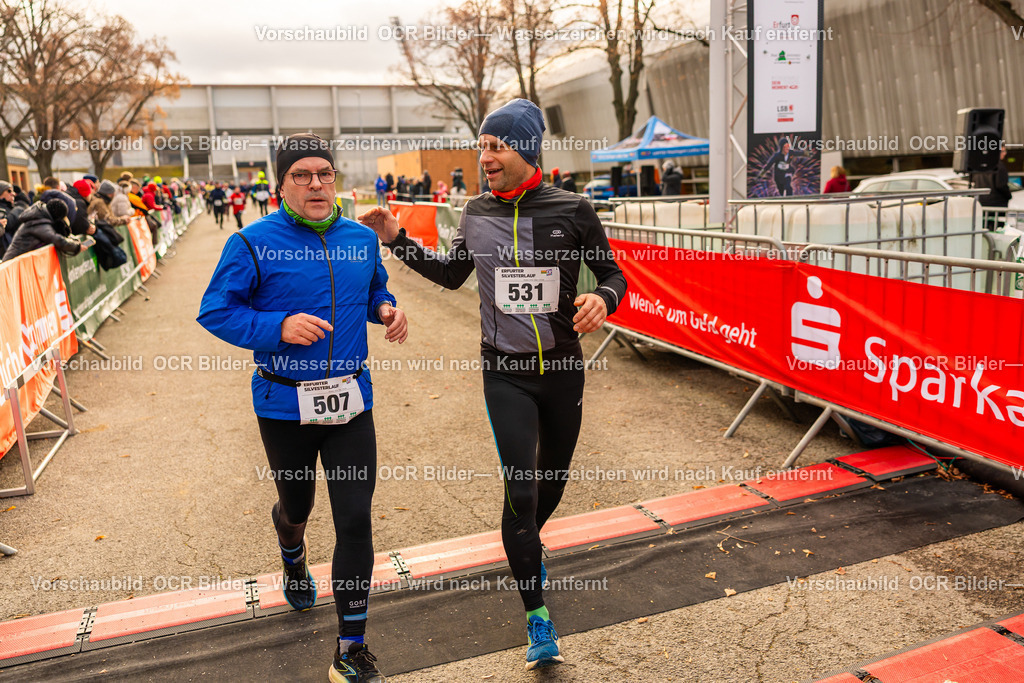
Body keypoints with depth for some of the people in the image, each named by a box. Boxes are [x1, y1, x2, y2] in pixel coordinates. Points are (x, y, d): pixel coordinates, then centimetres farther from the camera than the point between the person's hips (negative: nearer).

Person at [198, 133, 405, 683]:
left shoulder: (362, 239, 3)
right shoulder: (253, 243, -10)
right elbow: (216, 311, -9)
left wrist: (387, 309, -3)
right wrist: (279, 327, -24)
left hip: (351, 400, 2)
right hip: (284, 405, -2)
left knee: (355, 520, -1)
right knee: (297, 505, 21)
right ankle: (293, 555, 62)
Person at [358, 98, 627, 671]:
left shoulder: (572, 210, -9)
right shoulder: (477, 214, 1)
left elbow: (613, 274, 0)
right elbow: (451, 274, 16)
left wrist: (603, 298, -23)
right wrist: (398, 241, 7)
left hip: (563, 367, 0)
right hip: (506, 372, 0)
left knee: (554, 478, 17)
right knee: (520, 489, -8)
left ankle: (528, 543, 52)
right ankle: (538, 617, 9)